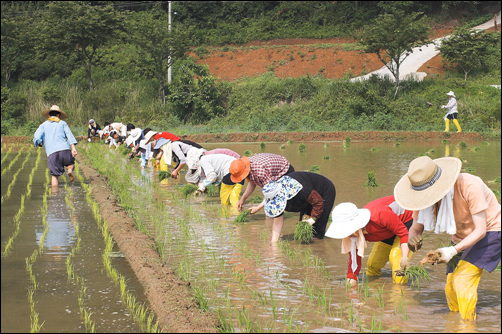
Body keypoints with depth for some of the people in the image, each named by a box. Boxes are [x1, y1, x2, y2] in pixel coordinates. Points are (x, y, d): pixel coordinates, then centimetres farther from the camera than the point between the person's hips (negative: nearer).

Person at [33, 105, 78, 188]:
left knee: (54, 176, 6)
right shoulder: (62, 123, 20)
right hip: (65, 149, 0)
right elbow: (69, 135, 4)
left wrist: (39, 144, 24)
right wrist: (73, 148, -7)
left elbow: (37, 138, 3)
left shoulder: (43, 125, 19)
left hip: (52, 153, 0)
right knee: (71, 163, 23)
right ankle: (70, 170, -10)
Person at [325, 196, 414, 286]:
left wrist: (405, 257, -37)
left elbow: (403, 232, -29)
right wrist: (351, 281, -18)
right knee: (373, 265, 4)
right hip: (388, 232, 6)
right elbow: (354, 260, -11)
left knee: (396, 258, -24)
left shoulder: (380, 215, -42)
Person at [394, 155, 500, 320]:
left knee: (462, 280, -21)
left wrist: (453, 250, -40)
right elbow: (416, 226, -7)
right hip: (461, 238, 6)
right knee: (451, 287, -1)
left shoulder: (470, 186, -34)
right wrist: (412, 237, -33)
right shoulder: (424, 195, -17)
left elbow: (480, 230, -29)